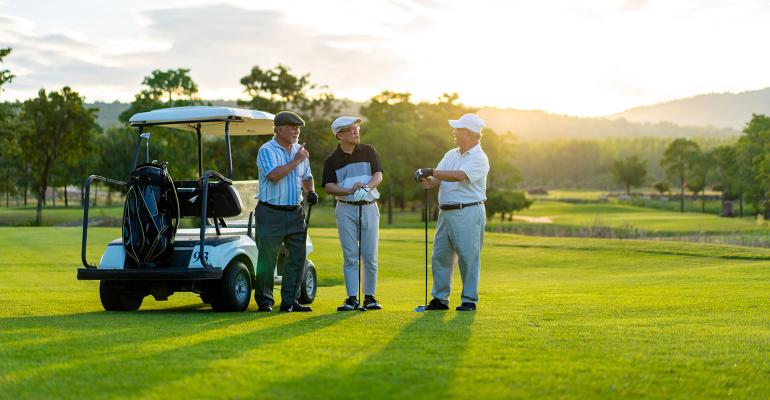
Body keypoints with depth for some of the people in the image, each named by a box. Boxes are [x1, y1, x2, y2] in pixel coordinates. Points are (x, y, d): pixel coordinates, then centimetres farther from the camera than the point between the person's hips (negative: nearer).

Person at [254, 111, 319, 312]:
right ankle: (264, 301, 10)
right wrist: (295, 161, -18)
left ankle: (290, 301, 10)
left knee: (297, 257, 3)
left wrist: (310, 192, 2)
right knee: (267, 260, -1)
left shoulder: (299, 150, 13)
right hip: (271, 213, -6)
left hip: (295, 213, 6)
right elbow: (273, 175, -24)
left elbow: (306, 176, 22)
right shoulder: (267, 150, -8)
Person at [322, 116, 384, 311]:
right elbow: (328, 186, -5)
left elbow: (378, 175, 0)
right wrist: (349, 190, -22)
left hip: (369, 207, 1)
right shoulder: (332, 160, 4)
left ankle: (370, 296, 10)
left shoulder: (368, 151, 8)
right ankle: (352, 298, 2)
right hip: (346, 209, -1)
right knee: (350, 256, -2)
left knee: (370, 256, 0)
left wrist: (368, 186, -21)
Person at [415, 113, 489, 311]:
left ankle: (469, 300, 4)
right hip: (446, 212, 8)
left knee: (469, 257, -4)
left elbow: (459, 176, -24)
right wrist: (429, 182, -17)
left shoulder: (479, 159, -9)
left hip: (468, 213, -8)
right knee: (440, 255, 8)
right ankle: (440, 298, 15)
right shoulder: (451, 154, 16)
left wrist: (431, 172, -20)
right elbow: (438, 177, 7)